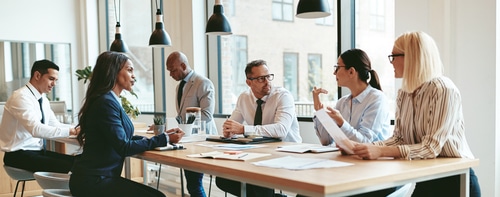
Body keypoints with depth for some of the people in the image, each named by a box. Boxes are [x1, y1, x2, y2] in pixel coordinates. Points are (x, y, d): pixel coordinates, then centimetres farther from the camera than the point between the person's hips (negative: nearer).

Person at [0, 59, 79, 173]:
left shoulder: (43, 99, 10)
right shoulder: (21, 97, -17)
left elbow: (55, 125, 12)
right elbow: (36, 129, -30)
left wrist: (77, 129, -7)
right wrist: (71, 131, -33)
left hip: (39, 151, 9)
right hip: (19, 155, -9)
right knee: (66, 167, -25)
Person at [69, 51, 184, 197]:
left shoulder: (111, 100, 12)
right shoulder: (106, 103, -16)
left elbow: (123, 138, 13)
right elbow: (124, 148, -19)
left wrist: (163, 136, 4)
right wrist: (164, 139, -14)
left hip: (101, 177, 9)